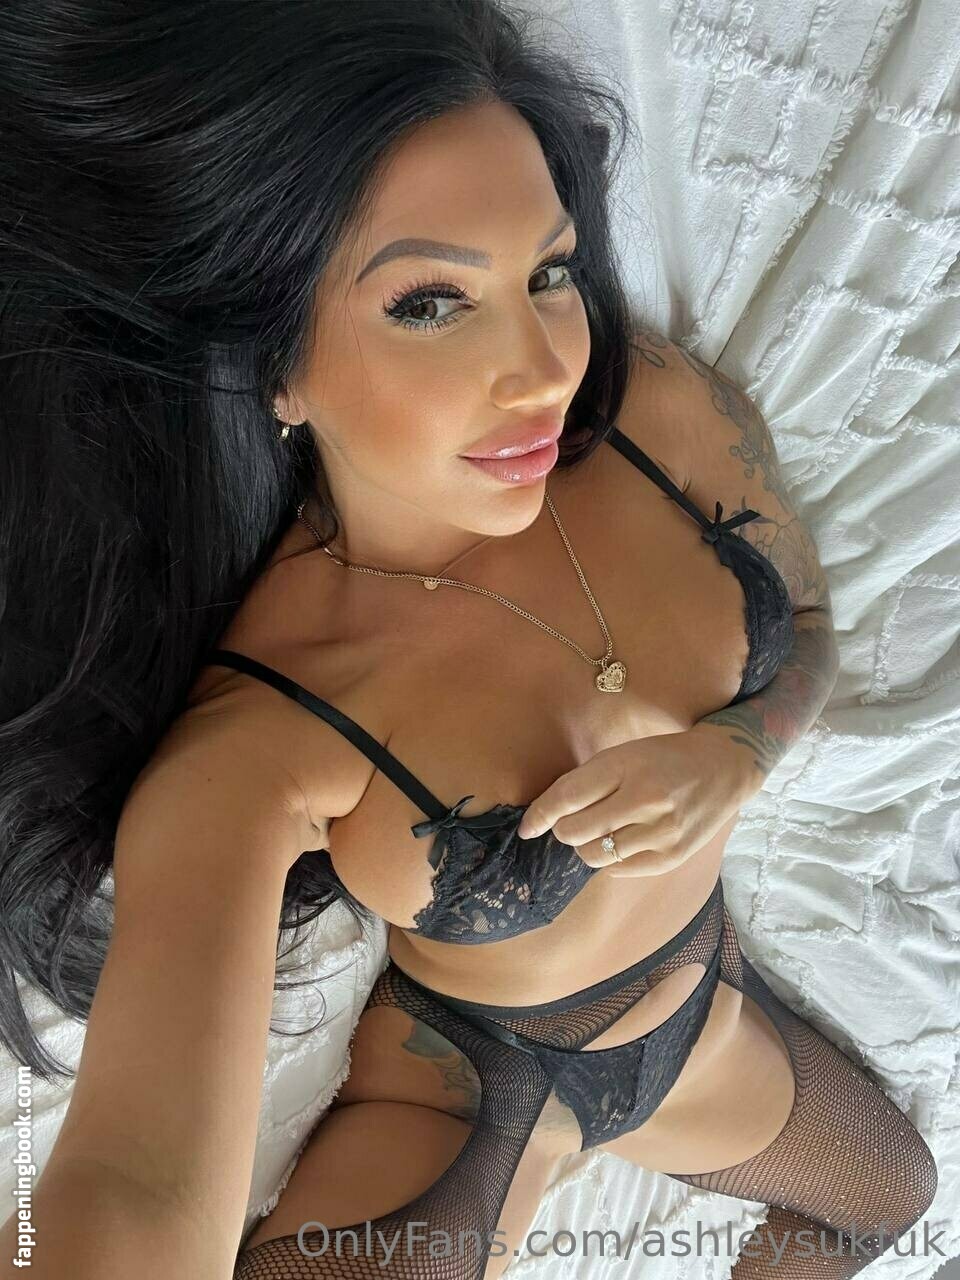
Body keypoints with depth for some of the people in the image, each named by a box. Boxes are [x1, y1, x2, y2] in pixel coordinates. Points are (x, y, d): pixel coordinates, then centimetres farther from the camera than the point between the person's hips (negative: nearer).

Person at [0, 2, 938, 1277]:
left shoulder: (664, 414, -22)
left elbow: (804, 628, -4)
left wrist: (725, 760, -26)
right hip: (466, 1086, -4)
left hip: (704, 1008, 5)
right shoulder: (250, 743, -33)